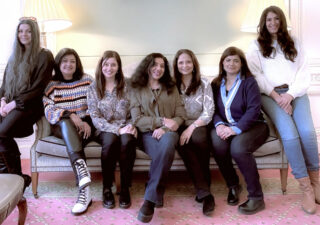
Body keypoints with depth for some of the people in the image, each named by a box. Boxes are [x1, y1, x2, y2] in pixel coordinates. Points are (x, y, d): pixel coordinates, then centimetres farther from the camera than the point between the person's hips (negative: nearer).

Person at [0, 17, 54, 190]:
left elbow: (38, 88, -8)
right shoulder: (15, 57, 22)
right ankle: (16, 177, -10)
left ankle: (16, 177, -9)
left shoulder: (44, 56, 0)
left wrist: (15, 103, -12)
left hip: (29, 105, -6)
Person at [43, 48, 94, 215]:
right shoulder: (51, 84, 9)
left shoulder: (87, 80, 12)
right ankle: (83, 175, -57)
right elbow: (49, 111, -4)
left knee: (72, 140, -35)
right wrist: (70, 116, -20)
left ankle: (84, 191, -46)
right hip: (61, 127, 0)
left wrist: (88, 122, -9)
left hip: (85, 125, 1)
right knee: (66, 123, -39)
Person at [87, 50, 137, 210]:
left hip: (125, 129, 1)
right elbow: (95, 118, -3)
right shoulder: (93, 88, 5)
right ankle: (107, 188, -20)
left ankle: (125, 188, -20)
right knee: (111, 140, -36)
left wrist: (131, 126, -14)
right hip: (105, 130, -1)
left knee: (127, 141, -34)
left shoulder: (126, 86, 9)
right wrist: (117, 129, -15)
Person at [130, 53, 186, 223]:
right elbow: (137, 119, 2)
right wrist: (162, 121, -9)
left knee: (167, 143, -38)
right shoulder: (137, 90, 13)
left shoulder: (171, 88, 20)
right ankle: (158, 195, -26)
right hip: (147, 133, -1)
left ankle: (150, 199, -32)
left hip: (168, 131, 1)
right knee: (165, 150, -37)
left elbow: (180, 116, 9)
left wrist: (165, 128, -11)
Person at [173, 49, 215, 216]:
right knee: (183, 146, -34)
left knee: (198, 138, -36)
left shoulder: (204, 84, 8)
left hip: (198, 126, -1)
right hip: (179, 127, 1)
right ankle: (205, 193, -32)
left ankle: (203, 191, -22)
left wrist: (192, 128, -17)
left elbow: (208, 113, -2)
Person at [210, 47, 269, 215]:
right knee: (217, 140, -32)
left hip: (252, 125, -3)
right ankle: (233, 185, -8)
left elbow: (254, 109, -13)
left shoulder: (249, 82, -1)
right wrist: (219, 124, -16)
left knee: (238, 147, -35)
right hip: (226, 126, 3)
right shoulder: (216, 84, 13)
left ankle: (256, 198, -19)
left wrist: (237, 128, -25)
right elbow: (213, 109, 7)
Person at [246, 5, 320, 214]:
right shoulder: (256, 46, 14)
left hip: (295, 93, 2)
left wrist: (291, 94, -9)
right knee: (289, 134, -27)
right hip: (270, 95, -2)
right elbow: (257, 76, 1)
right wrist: (276, 96, -12)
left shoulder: (294, 43, 19)